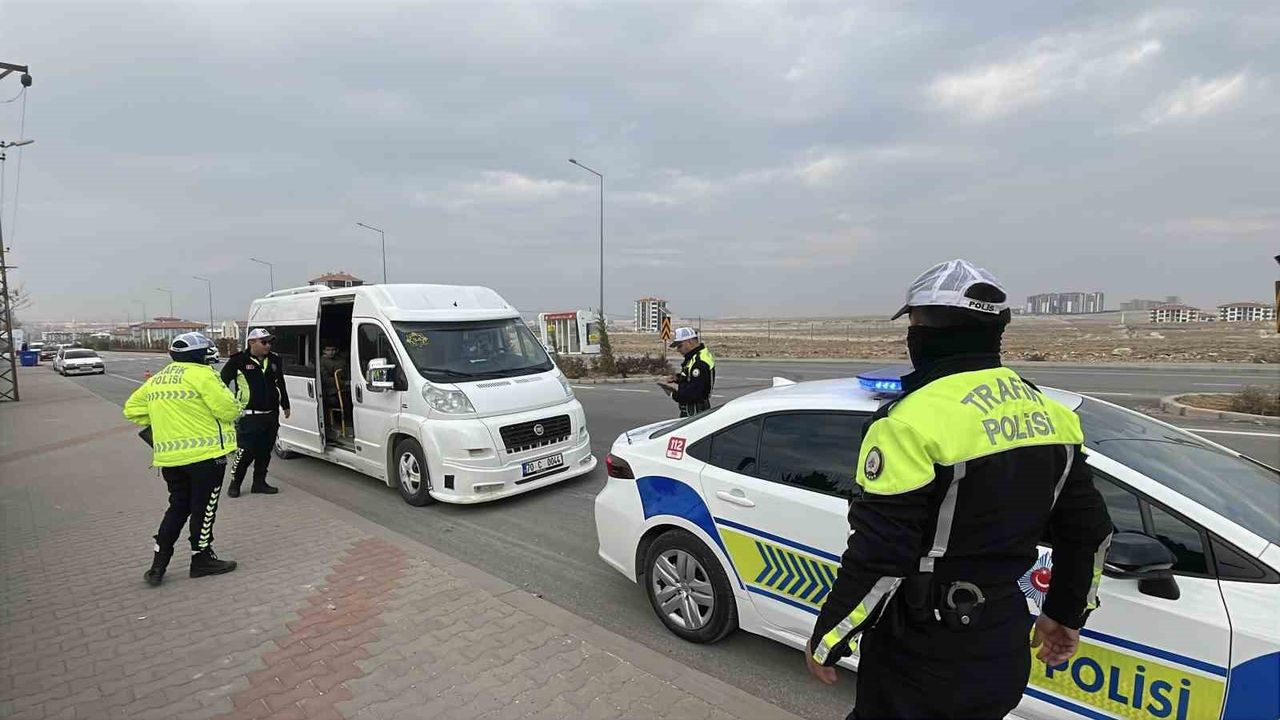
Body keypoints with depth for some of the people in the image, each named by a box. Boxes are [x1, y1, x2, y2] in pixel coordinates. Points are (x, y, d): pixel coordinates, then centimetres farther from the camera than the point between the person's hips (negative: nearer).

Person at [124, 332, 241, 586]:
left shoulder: (156, 380, 14)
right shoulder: (200, 374, -12)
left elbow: (132, 409, 21)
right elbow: (228, 409, -15)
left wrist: (160, 425, 22)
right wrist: (233, 409, 6)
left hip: (169, 457, 7)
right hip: (204, 453, -7)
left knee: (178, 507, 19)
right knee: (203, 508, 5)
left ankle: (158, 564, 20)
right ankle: (202, 559, 16)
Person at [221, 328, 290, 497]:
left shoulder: (275, 360, 10)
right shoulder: (239, 361, -7)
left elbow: (281, 384, 22)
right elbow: (223, 382, -3)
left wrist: (285, 405, 25)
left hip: (271, 415, 6)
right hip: (250, 416, -6)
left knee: (265, 451, 12)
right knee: (246, 451, -6)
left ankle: (259, 483, 23)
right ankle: (235, 484, 13)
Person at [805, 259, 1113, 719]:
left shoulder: (915, 422, -25)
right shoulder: (1049, 414, 0)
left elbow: (877, 561, -24)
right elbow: (1089, 532, 10)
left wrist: (826, 642, -10)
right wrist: (1065, 614, 24)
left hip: (923, 655, -7)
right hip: (1005, 650, 7)